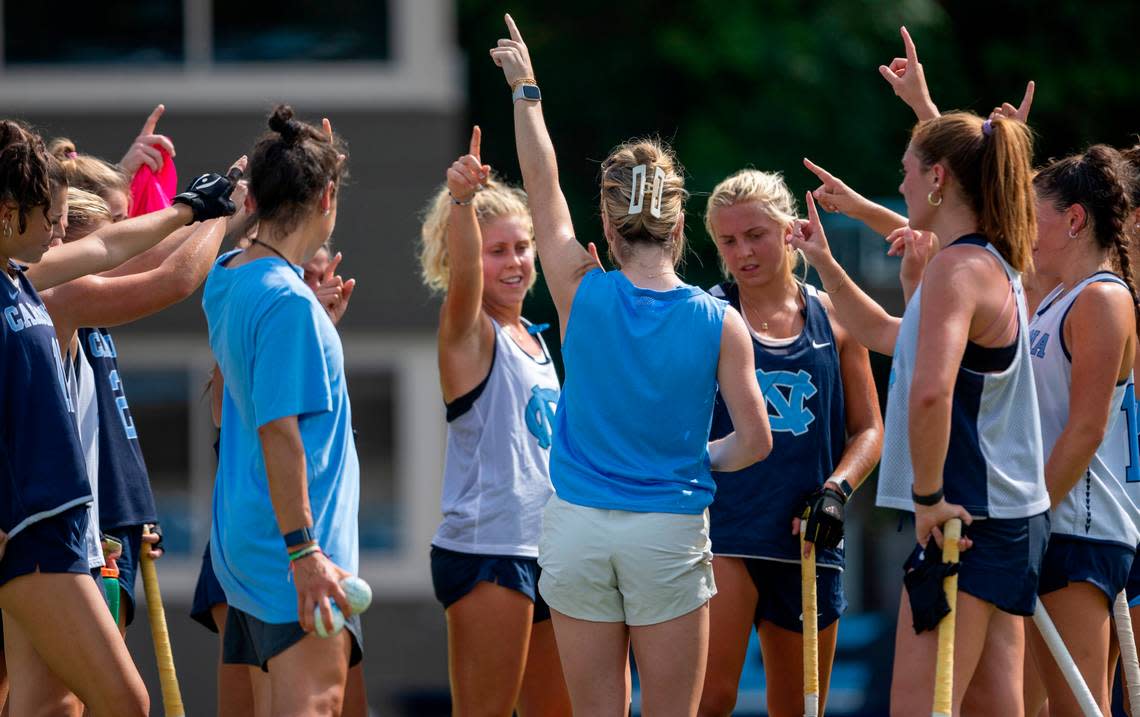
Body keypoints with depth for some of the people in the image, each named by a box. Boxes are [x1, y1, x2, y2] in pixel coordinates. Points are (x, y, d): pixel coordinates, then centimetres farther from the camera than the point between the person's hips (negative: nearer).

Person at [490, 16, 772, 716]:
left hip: (577, 527, 1)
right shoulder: (719, 322, -6)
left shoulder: (582, 295, -4)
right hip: (671, 530, -1)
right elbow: (755, 440, -4)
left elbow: (544, 185, 9)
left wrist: (526, 90, 20)